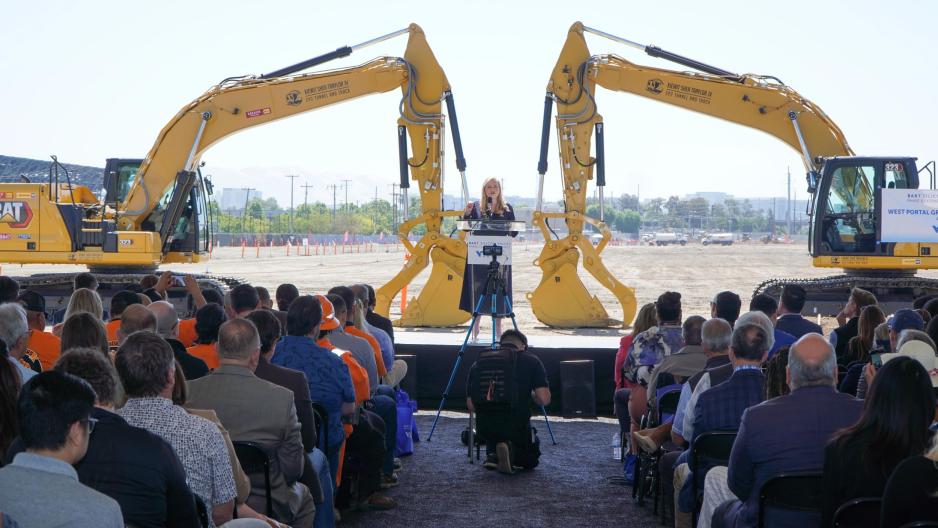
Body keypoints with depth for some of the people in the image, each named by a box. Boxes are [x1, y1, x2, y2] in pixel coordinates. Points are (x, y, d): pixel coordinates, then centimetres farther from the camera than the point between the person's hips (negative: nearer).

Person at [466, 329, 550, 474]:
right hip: (517, 428, -3)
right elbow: (544, 399, -8)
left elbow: (471, 405, 8)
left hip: (485, 429, 4)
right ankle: (513, 452, -9)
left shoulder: (478, 364, 7)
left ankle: (492, 453, 6)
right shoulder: (531, 361, 0)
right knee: (531, 459, 24)